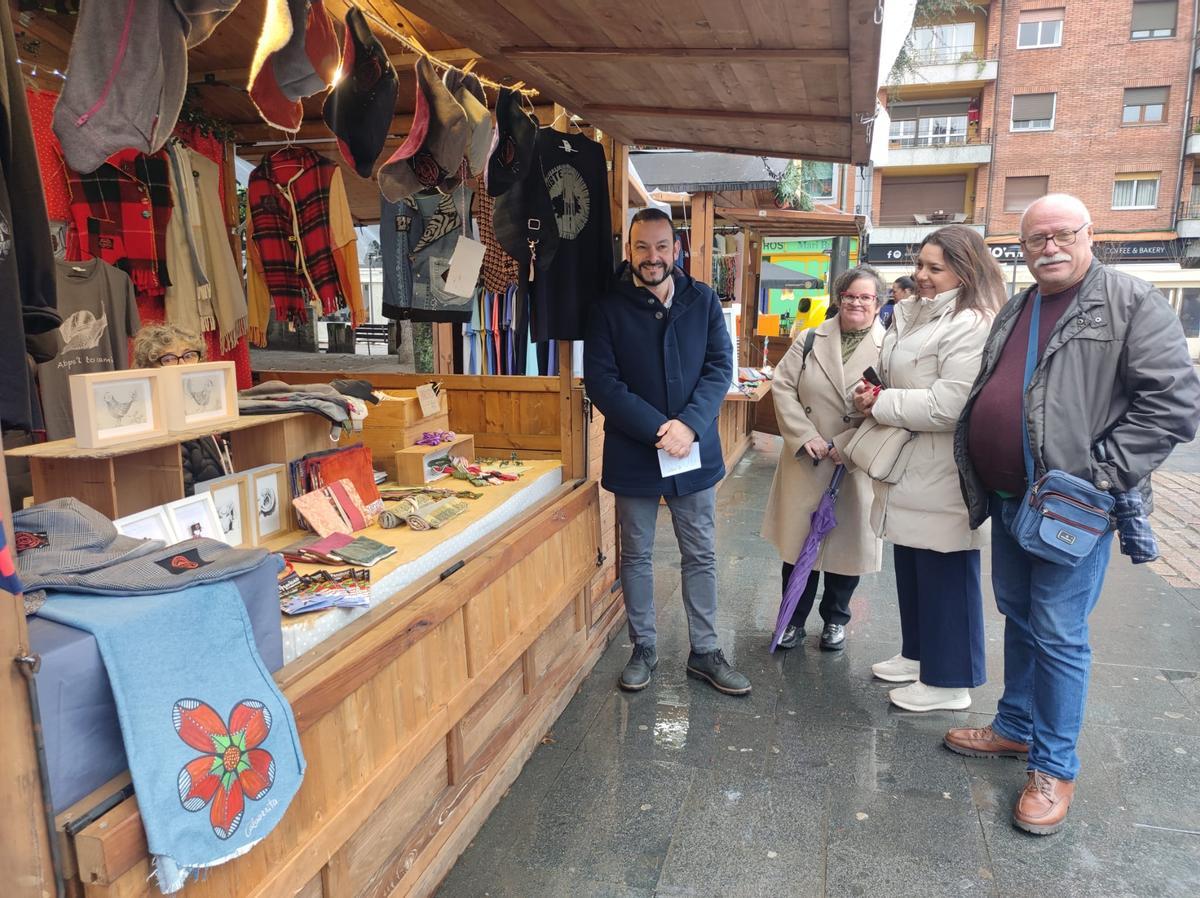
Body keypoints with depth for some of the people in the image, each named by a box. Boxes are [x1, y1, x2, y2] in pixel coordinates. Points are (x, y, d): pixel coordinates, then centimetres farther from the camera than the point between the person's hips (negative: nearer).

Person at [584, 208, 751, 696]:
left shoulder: (702, 300, 1)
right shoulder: (609, 308, -5)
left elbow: (720, 365, -2)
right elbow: (602, 382, -11)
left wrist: (689, 425, -17)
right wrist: (657, 430, -19)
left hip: (695, 451, 2)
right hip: (633, 452, -1)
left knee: (701, 556, 11)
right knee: (636, 556, 11)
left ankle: (705, 652, 26)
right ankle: (643, 649, 28)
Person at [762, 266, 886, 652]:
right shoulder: (810, 340, 5)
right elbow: (782, 386, 0)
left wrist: (843, 445, -17)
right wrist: (805, 436, -12)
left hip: (858, 465, -2)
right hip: (805, 463, 2)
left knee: (847, 542, 11)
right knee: (798, 538, 8)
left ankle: (835, 620, 31)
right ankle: (794, 619, 25)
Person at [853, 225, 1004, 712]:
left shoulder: (971, 326, -19)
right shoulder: (913, 314, 12)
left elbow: (948, 405, -27)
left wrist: (881, 404, -16)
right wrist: (873, 391, 1)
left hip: (944, 476, -10)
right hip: (911, 470, 10)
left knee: (946, 577, 2)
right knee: (911, 568, 20)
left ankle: (949, 680, 17)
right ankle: (919, 653, 37)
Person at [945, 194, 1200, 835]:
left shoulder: (1132, 302, -8)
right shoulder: (1012, 313, 13)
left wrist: (1102, 471, -19)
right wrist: (979, 480, 12)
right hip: (1007, 499, 7)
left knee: (1058, 635, 0)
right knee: (1018, 617, 18)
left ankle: (1053, 767, 16)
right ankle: (1016, 728, 34)